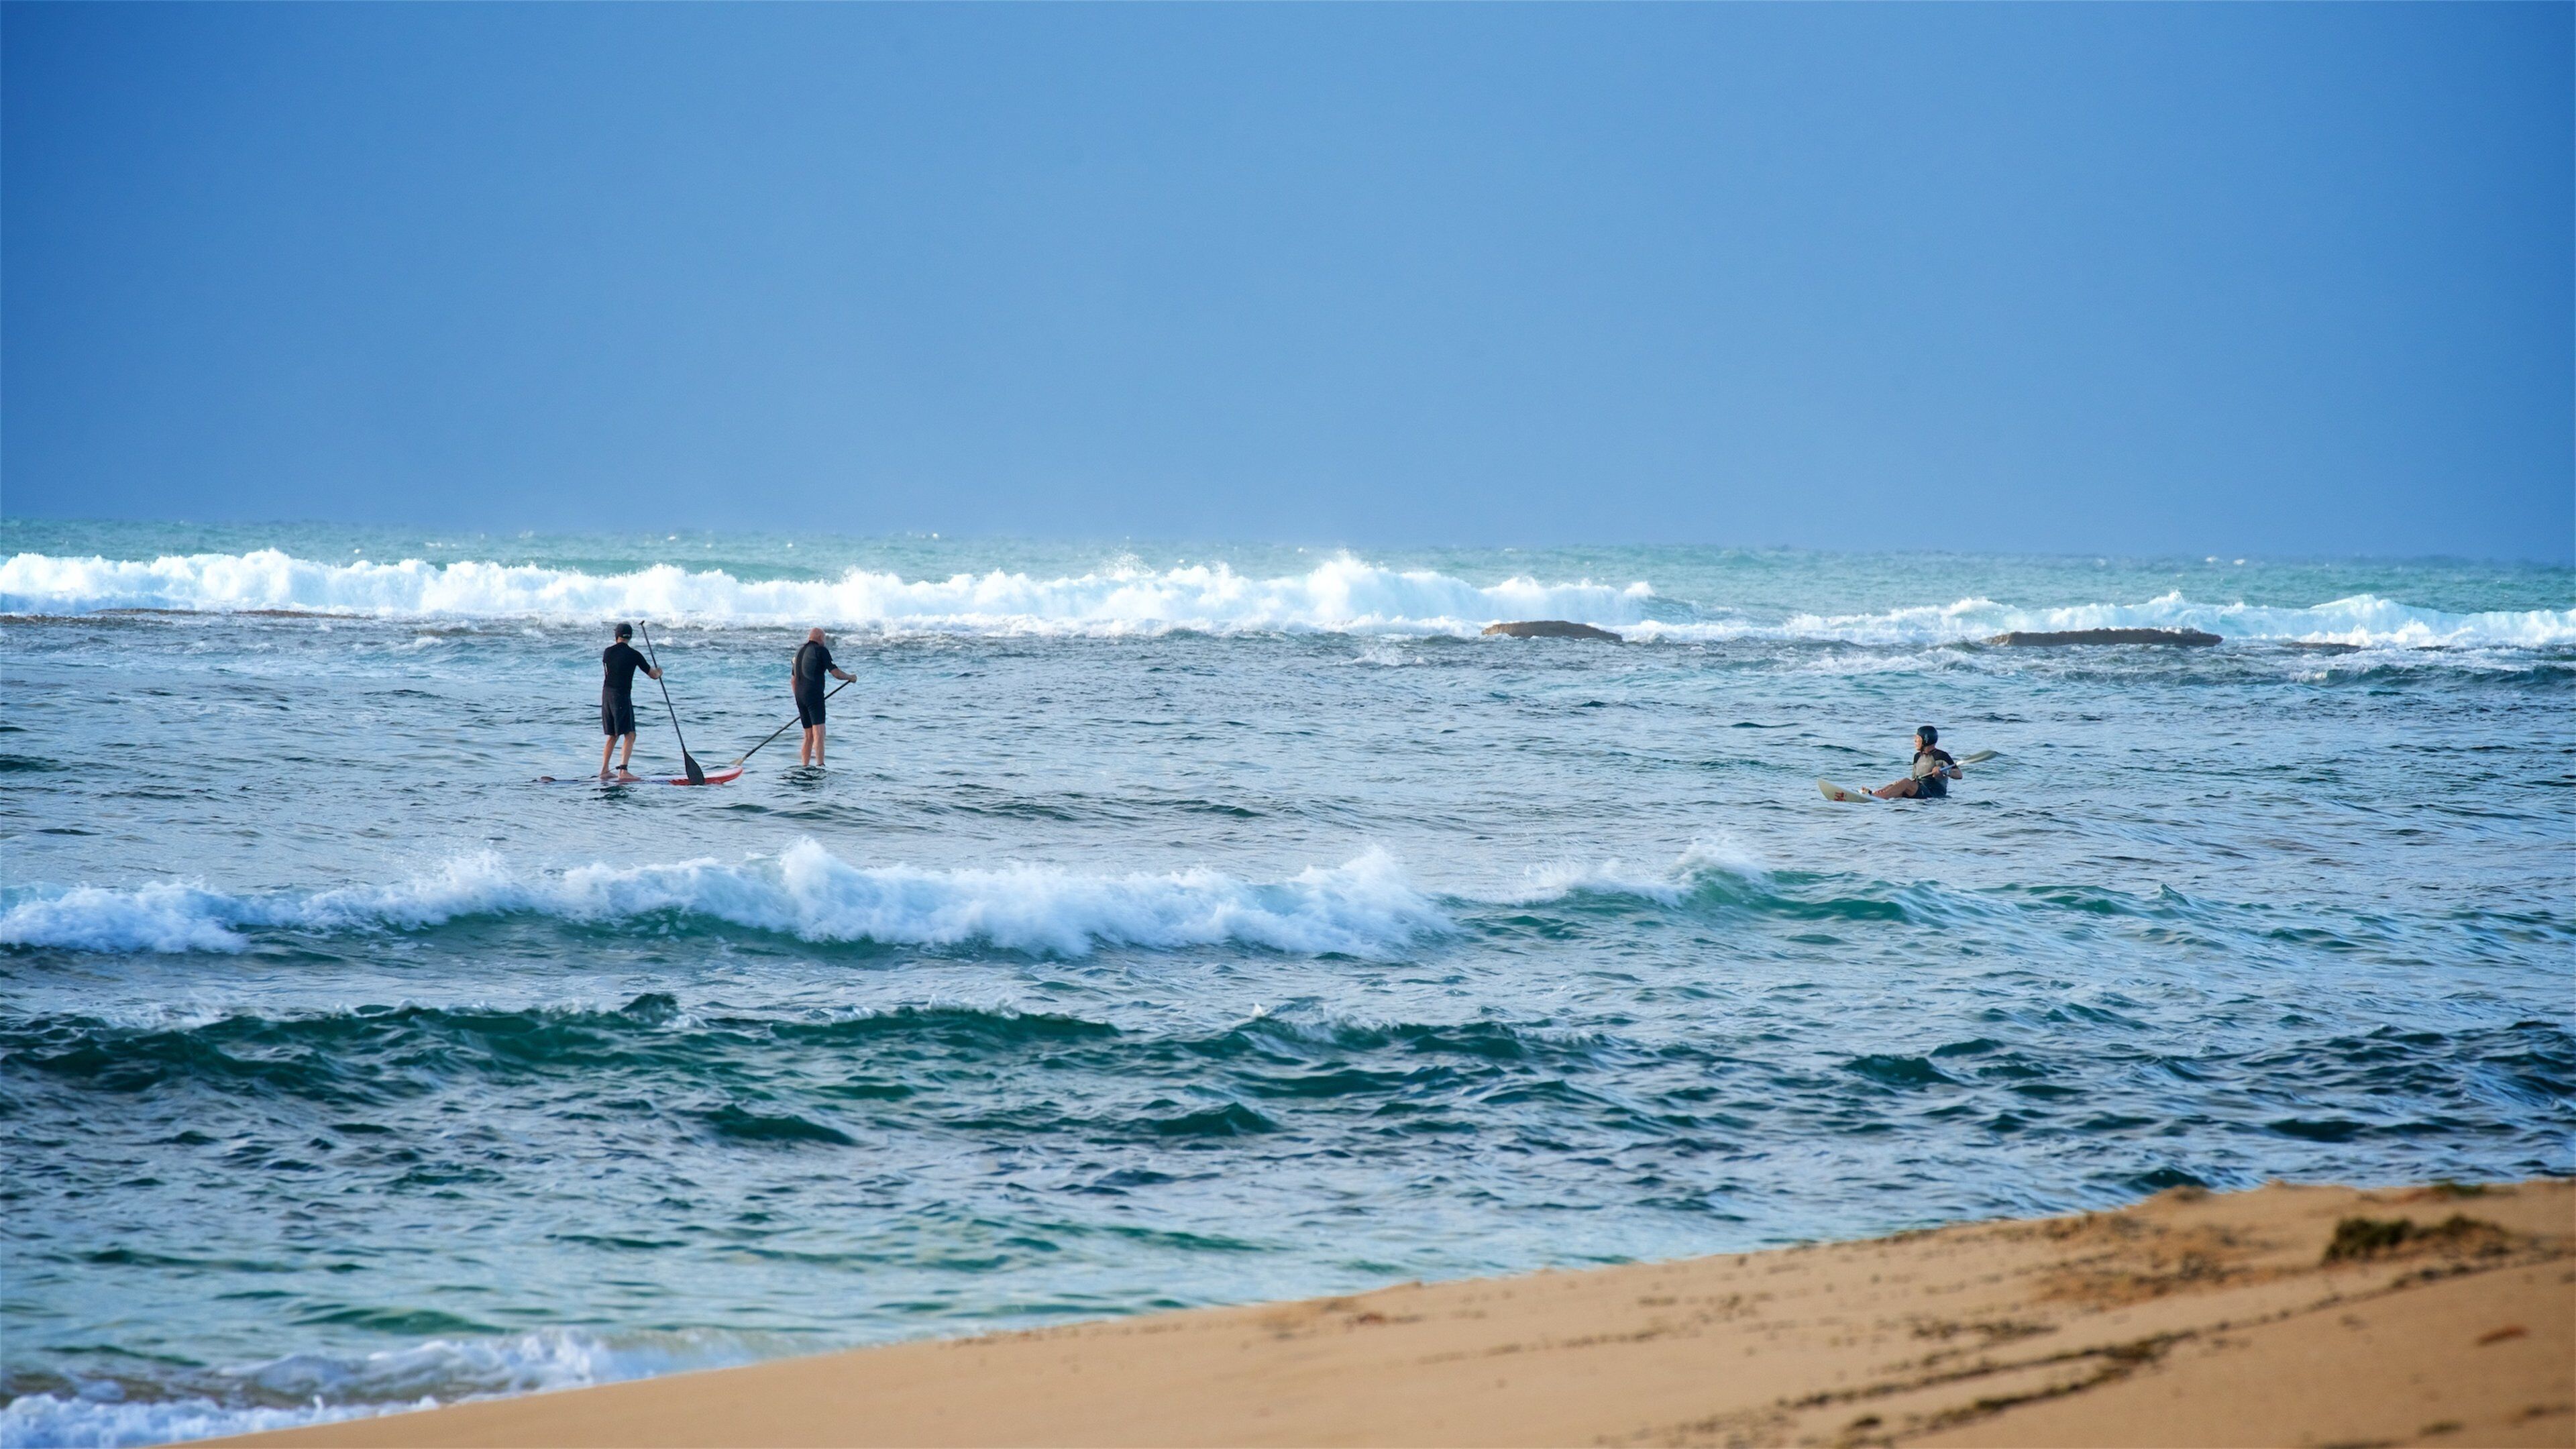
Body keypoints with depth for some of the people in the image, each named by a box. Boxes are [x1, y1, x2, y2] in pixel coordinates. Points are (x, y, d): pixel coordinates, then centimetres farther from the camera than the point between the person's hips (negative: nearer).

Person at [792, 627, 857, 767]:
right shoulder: (821, 650, -3)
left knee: (808, 736, 14)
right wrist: (851, 677, 11)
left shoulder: (799, 651, 19)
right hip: (814, 695, -8)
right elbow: (836, 673, -8)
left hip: (800, 696, 8)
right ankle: (820, 766, -27)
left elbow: (793, 678, 24)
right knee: (819, 732, -15)